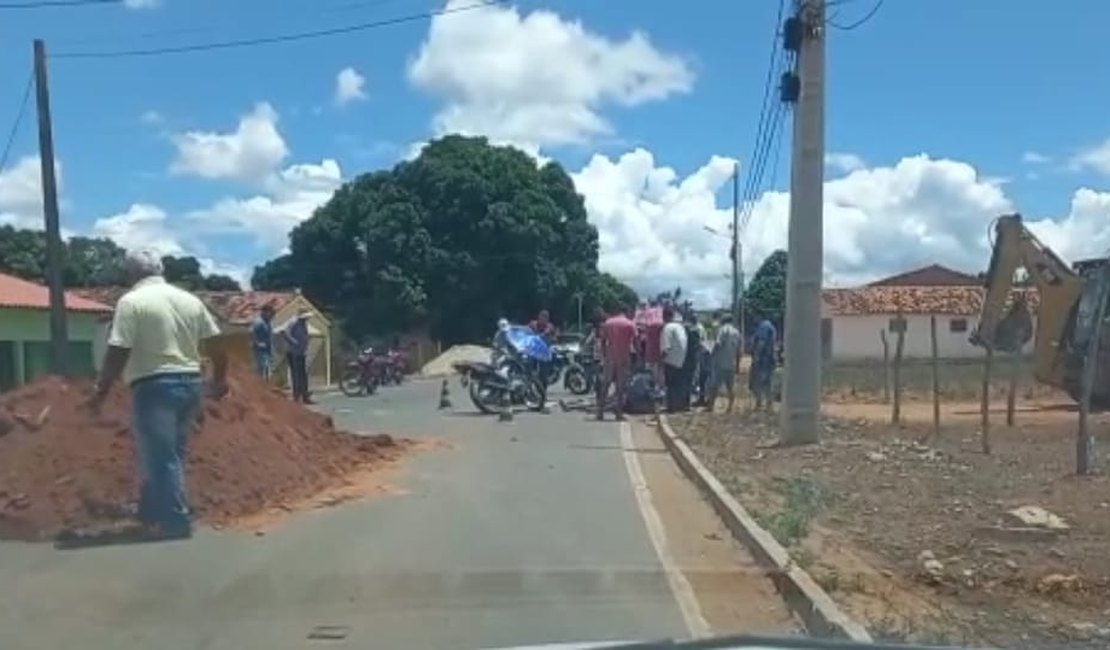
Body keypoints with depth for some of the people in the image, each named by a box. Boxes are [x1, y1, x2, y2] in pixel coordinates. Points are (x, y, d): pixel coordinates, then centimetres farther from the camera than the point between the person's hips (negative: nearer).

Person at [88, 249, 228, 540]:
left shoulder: (131, 301, -7)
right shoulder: (190, 300, 10)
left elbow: (118, 353, -13)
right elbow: (217, 343, 11)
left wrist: (101, 391, -5)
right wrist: (219, 380, 22)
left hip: (155, 386, -7)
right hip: (190, 383, 7)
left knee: (161, 458, 1)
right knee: (168, 455, 18)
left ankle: (175, 523, 4)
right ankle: (152, 514, 30)